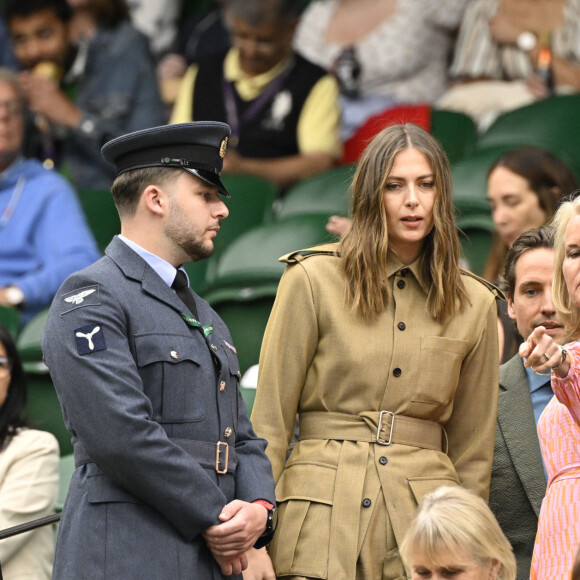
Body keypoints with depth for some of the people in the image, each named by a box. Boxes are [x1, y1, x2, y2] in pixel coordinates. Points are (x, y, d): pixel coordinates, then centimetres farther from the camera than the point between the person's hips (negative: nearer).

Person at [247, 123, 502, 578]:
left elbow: (473, 448, 14)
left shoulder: (475, 305, 10)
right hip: (325, 516, -2)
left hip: (426, 516, 2)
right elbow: (270, 421, 1)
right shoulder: (313, 280, 2)